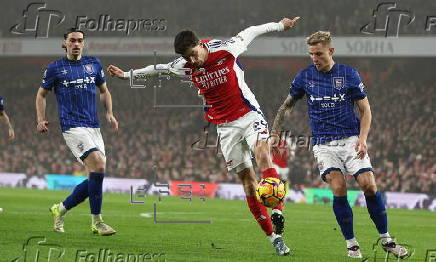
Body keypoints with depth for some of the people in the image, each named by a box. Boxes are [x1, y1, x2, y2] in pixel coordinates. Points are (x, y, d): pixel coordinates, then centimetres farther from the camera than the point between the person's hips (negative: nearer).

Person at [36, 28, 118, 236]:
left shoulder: (93, 64, 13)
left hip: (93, 126, 6)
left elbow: (104, 91, 24)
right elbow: (41, 94, 14)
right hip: (72, 127, -6)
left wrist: (109, 113, 8)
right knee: (98, 165, -22)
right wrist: (41, 120, 1)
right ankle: (96, 222, -15)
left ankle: (61, 209, 22)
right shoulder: (55, 68, 3)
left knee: (96, 177, 2)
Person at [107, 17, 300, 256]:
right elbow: (158, 69, 14)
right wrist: (128, 75, 24)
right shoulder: (184, 66, -4)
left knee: (262, 151, -31)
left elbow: (250, 33, 3)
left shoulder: (226, 49, -13)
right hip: (225, 125, 3)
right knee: (246, 176, -3)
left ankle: (277, 211, -37)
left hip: (248, 114, -3)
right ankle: (273, 236, -3)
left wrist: (280, 25, 13)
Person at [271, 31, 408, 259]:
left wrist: (362, 139, -9)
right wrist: (275, 133, 7)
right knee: (338, 188, -19)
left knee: (369, 185, -12)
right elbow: (286, 106, 18)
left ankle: (386, 239, 4)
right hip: (323, 143, 0)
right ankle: (351, 244, -8)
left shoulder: (349, 74, 1)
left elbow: (365, 110, 5)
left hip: (351, 140, 0)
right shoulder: (304, 77, 5)